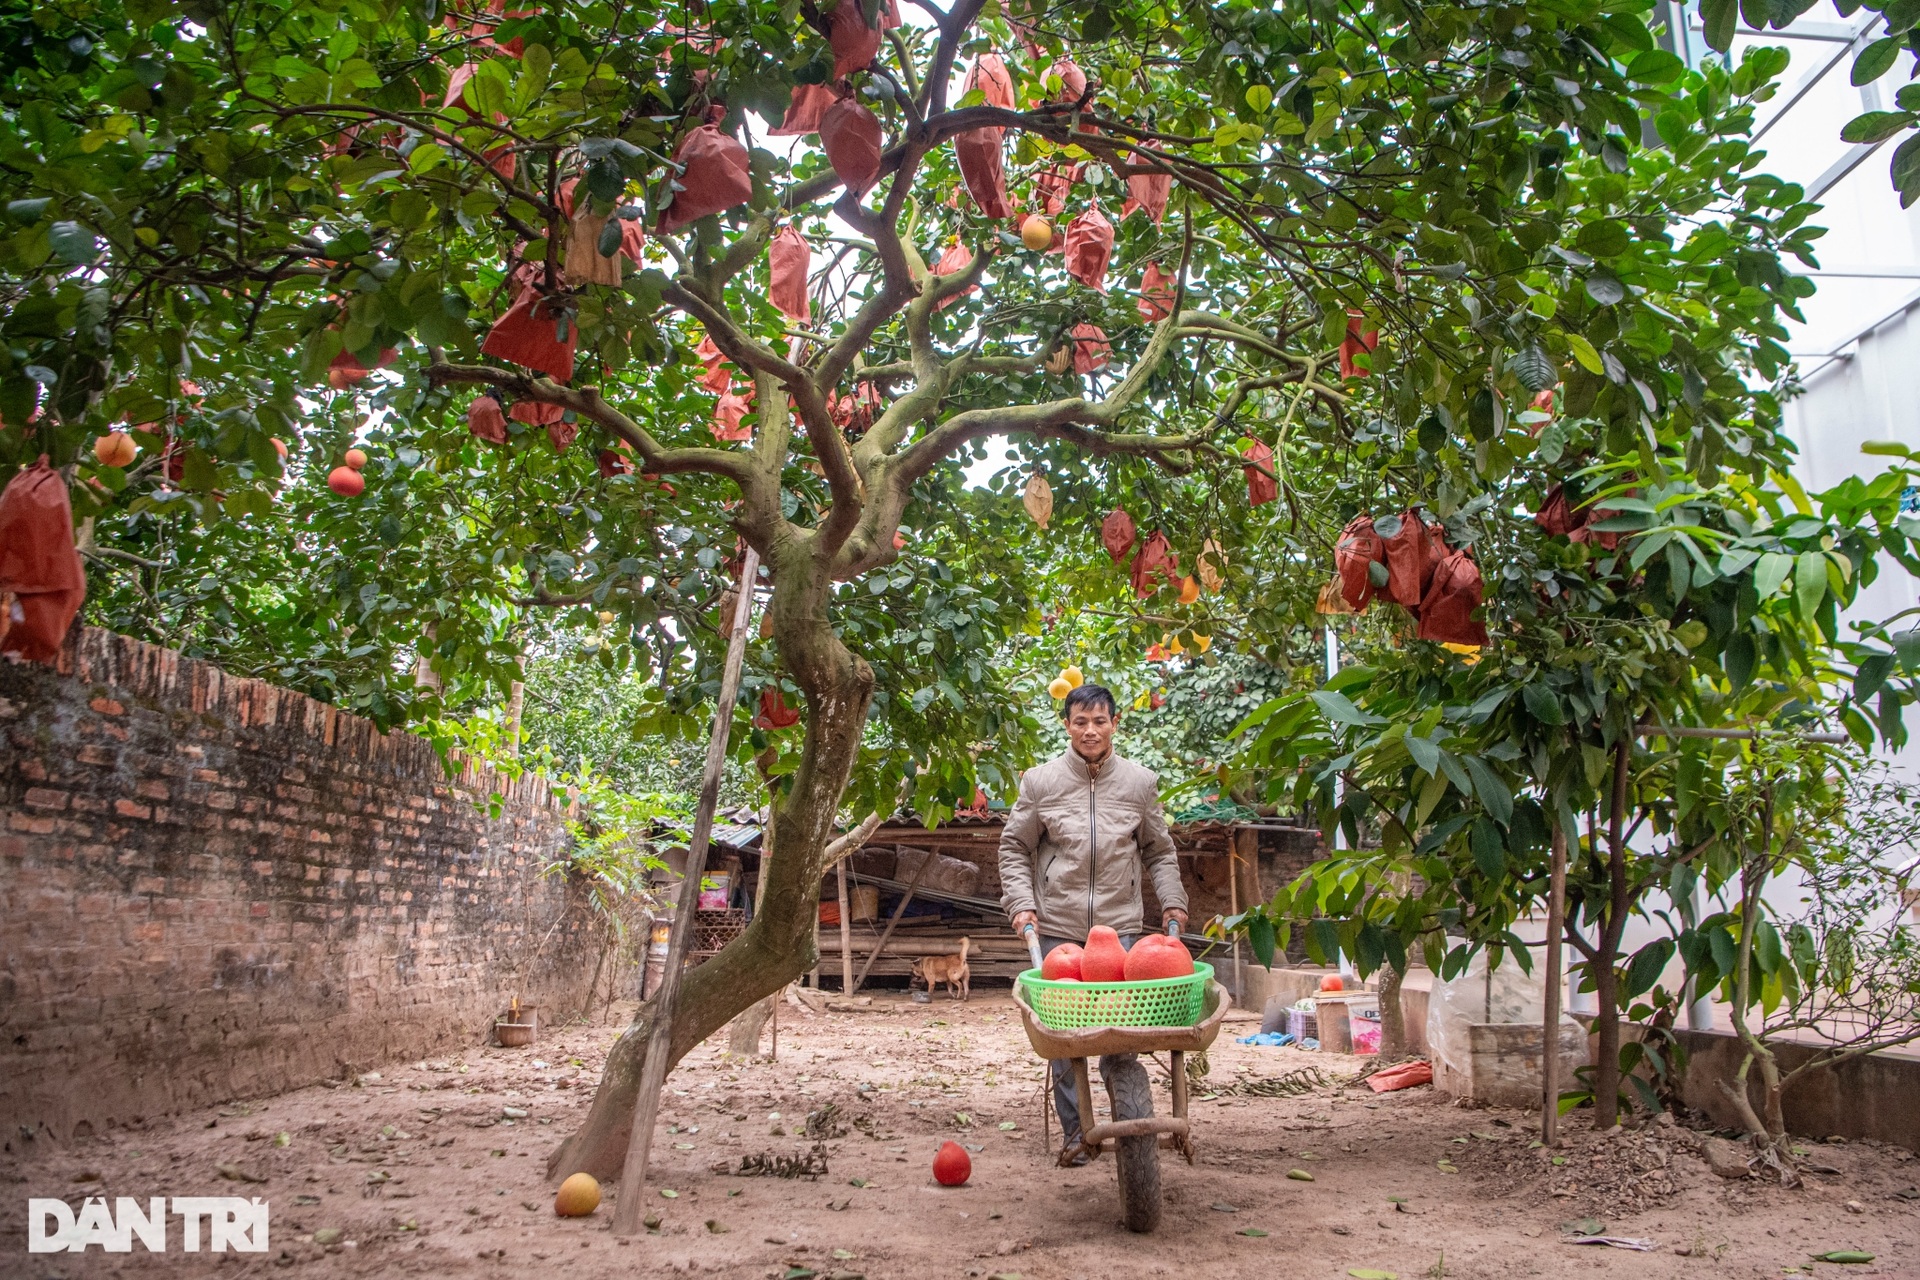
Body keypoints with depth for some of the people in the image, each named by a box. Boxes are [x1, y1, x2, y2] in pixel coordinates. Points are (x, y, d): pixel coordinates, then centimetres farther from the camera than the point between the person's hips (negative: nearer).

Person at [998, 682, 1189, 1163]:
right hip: (1056, 925, 0)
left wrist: (1172, 902, 5)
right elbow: (1014, 848, 8)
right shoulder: (1041, 781, 1)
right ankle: (1074, 1132, 15)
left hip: (1120, 924, 0)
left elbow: (1159, 852, 15)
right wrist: (1020, 902, -3)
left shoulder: (1140, 782, 6)